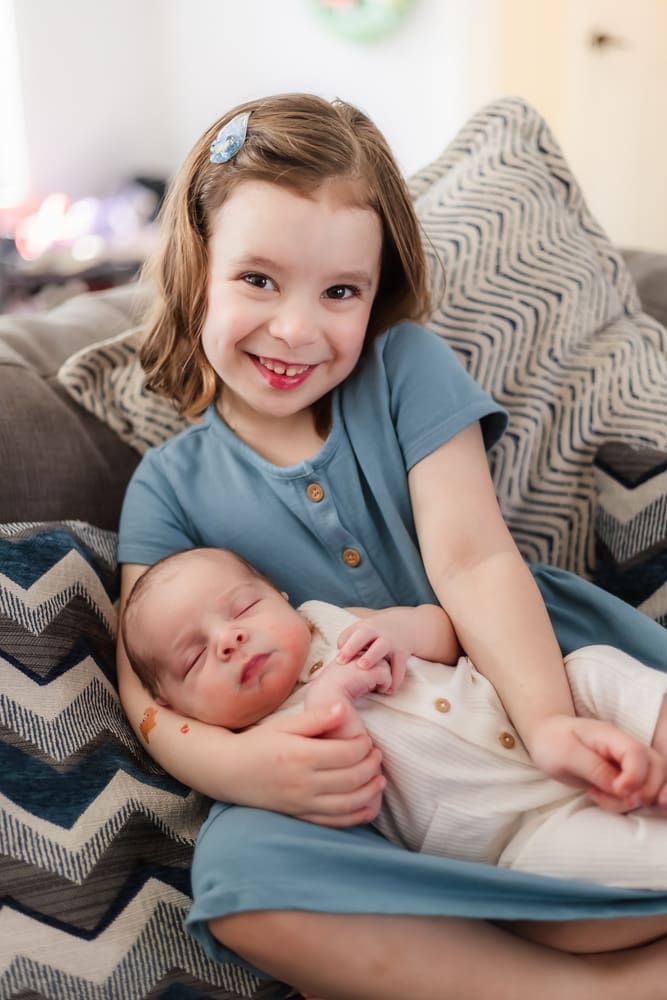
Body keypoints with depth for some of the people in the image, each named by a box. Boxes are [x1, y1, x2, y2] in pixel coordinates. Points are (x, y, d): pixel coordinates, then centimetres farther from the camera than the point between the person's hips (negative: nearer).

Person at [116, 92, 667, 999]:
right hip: (347, 781, 1)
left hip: (510, 683, 0)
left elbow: (474, 560, -10)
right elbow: (147, 683, -1)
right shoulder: (172, 483, 4)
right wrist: (237, 765, -24)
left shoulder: (409, 370, 1)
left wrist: (549, 721, -27)